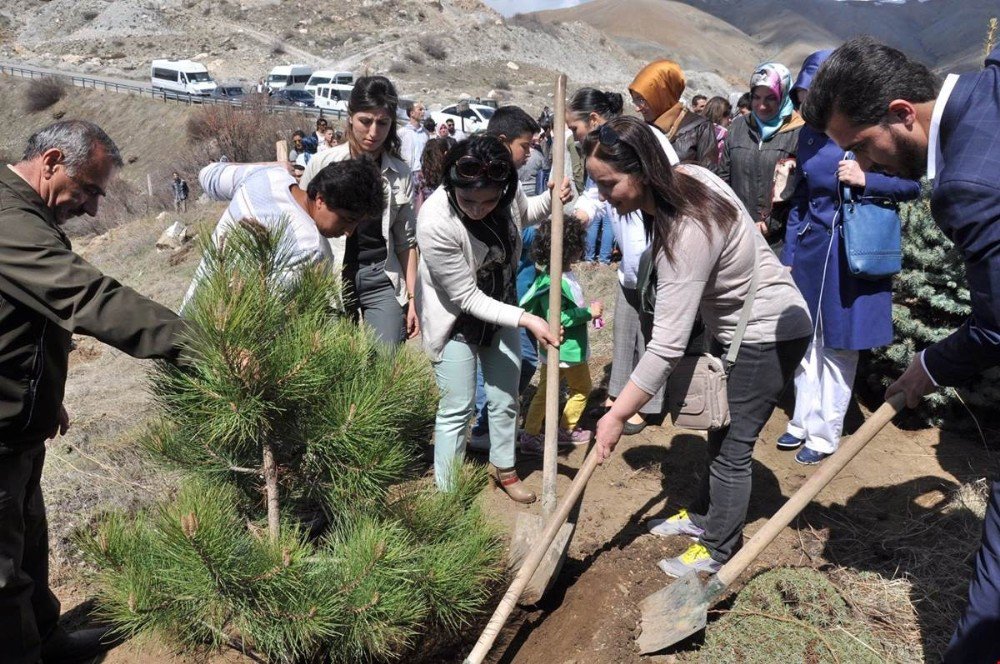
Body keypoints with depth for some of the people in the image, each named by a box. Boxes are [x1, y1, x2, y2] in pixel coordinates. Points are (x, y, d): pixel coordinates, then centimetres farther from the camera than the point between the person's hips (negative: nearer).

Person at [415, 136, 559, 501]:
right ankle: (446, 493, 21)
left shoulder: (506, 190, -22)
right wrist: (526, 319, -30)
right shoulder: (435, 223, -35)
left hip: (501, 307, 5)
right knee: (457, 410, 1)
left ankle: (503, 468, 41)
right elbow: (466, 297, -26)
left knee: (505, 400, 17)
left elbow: (524, 213, 7)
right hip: (456, 317, -5)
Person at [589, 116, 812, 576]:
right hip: (744, 325, 10)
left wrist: (617, 416, -30)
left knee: (732, 445, 1)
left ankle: (719, 552, 19)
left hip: (770, 334, -10)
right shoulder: (682, 176, -10)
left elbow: (667, 346, -36)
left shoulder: (687, 234, -36)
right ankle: (704, 516, 39)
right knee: (721, 430, 21)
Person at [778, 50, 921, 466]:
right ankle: (804, 422, 30)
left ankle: (826, 435, 21)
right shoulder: (809, 134, 3)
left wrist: (865, 180, -24)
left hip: (854, 255, -4)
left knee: (838, 347, 7)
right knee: (805, 341, 13)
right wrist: (788, 256, 10)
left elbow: (913, 184, -8)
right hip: (812, 250, 5)